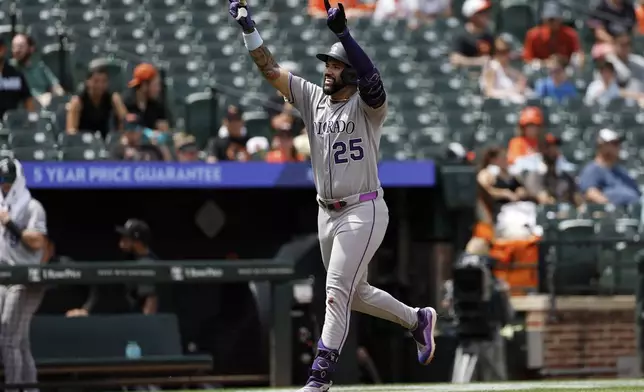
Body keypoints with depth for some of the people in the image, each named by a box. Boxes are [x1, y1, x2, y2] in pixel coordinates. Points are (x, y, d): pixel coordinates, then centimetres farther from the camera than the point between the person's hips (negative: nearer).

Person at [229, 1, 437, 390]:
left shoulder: (367, 106, -12)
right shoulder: (313, 99, 6)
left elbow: (372, 77, -34)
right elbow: (271, 69, 3)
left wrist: (343, 33, -42)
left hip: (364, 212, -8)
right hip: (327, 213, 8)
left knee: (337, 293, -10)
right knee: (355, 293, 18)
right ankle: (417, 319, 39)